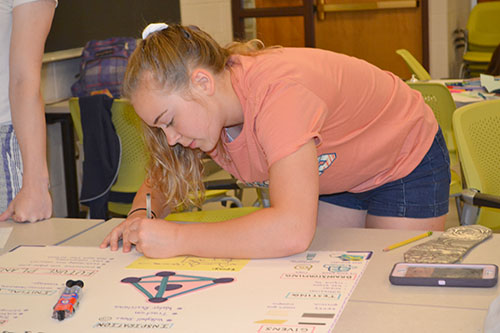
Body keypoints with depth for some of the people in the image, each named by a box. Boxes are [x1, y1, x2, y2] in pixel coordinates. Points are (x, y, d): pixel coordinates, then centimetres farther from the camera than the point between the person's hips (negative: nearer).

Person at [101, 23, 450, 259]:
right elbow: (159, 182, -2)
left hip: (407, 160, -6)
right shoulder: (202, 107, -18)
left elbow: (292, 231, -52)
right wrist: (141, 217, -26)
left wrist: (176, 239, -47)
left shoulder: (275, 92, -42)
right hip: (334, 173, 6)